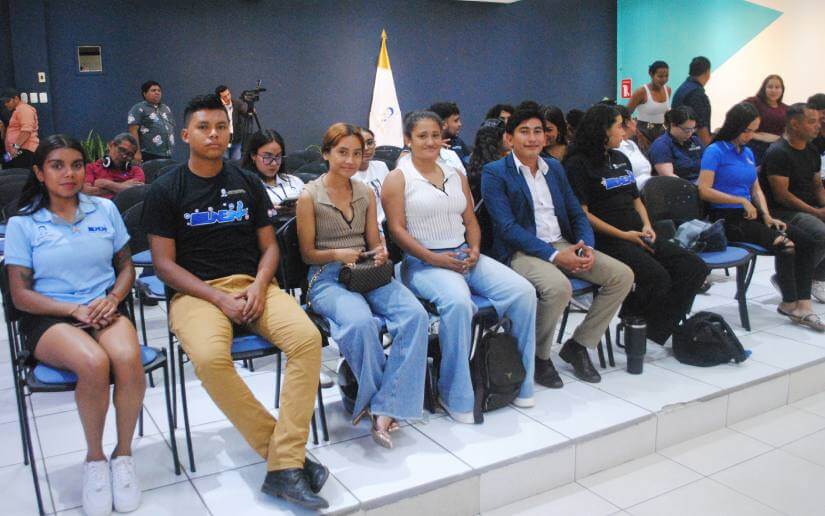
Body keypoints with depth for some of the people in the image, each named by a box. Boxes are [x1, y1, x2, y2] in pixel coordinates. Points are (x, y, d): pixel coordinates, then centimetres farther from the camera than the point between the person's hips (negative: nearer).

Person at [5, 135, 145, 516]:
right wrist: (74, 310, -14)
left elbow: (126, 266, 15)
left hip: (105, 310, 2)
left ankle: (123, 453, -10)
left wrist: (113, 298, -7)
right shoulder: (22, 223, 4)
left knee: (127, 359, -33)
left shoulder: (105, 209, 11)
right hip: (49, 318, -2)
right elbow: (21, 294, 1)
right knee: (94, 363, -35)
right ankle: (94, 458, -10)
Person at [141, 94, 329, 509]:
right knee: (210, 356, -36)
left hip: (253, 284, 3)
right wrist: (219, 298, -14)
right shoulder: (165, 191, 4)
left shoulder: (248, 183, 14)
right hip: (196, 292, -2)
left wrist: (258, 287, -7)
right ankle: (282, 448, -17)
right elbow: (164, 263, -1)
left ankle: (284, 466, -24)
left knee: (307, 338, -27)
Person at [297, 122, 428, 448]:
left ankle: (385, 409, -26)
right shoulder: (310, 196, 2)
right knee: (360, 322, -39)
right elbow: (307, 253, 3)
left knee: (415, 314, -28)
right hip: (327, 278, -4)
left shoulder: (367, 194, 15)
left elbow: (375, 243, 16)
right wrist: (336, 255, -16)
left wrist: (380, 254, -8)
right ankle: (378, 397, -14)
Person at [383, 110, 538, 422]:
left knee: (523, 291, -16)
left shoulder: (456, 176, 20)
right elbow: (397, 229, -7)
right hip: (423, 263, -6)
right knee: (458, 302, -37)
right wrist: (433, 259, -16)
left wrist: (474, 249, -1)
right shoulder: (398, 178, 2)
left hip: (465, 256, 6)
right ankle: (455, 395, -20)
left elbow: (471, 221, 19)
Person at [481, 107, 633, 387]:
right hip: (521, 251, -7)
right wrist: (554, 255, -21)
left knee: (622, 275, -8)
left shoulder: (555, 167, 16)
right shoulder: (495, 172, -5)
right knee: (559, 287, -35)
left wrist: (587, 246, -6)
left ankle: (578, 345, 5)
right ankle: (538, 356, -8)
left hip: (563, 245, 7)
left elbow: (576, 213, 16)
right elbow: (507, 227, -14)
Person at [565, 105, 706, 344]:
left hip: (637, 236, 8)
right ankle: (634, 322, 1)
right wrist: (623, 235, -15)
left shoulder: (621, 158, 21)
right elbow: (582, 213, -11)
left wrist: (647, 226, 4)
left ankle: (656, 328, -8)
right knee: (657, 277, -28)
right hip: (607, 240, -8)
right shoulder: (578, 163, -4)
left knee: (695, 267, -10)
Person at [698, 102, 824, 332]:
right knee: (784, 245, -24)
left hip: (749, 216, 8)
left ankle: (803, 304, -14)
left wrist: (766, 215, 4)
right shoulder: (715, 151, -5)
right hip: (727, 219, -7)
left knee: (804, 240, -12)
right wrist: (741, 200, -14)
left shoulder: (748, 153, 18)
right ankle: (790, 303, -8)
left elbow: (756, 189, 20)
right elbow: (704, 190, -14)